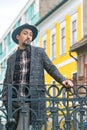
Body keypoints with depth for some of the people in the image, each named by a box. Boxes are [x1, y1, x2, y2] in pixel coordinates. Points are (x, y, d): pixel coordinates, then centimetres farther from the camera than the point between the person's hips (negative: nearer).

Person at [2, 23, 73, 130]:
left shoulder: (39, 52, 11)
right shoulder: (11, 59, 16)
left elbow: (51, 68, 7)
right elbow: (7, 81, 16)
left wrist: (62, 80, -10)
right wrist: (5, 97, 1)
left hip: (32, 97, -3)